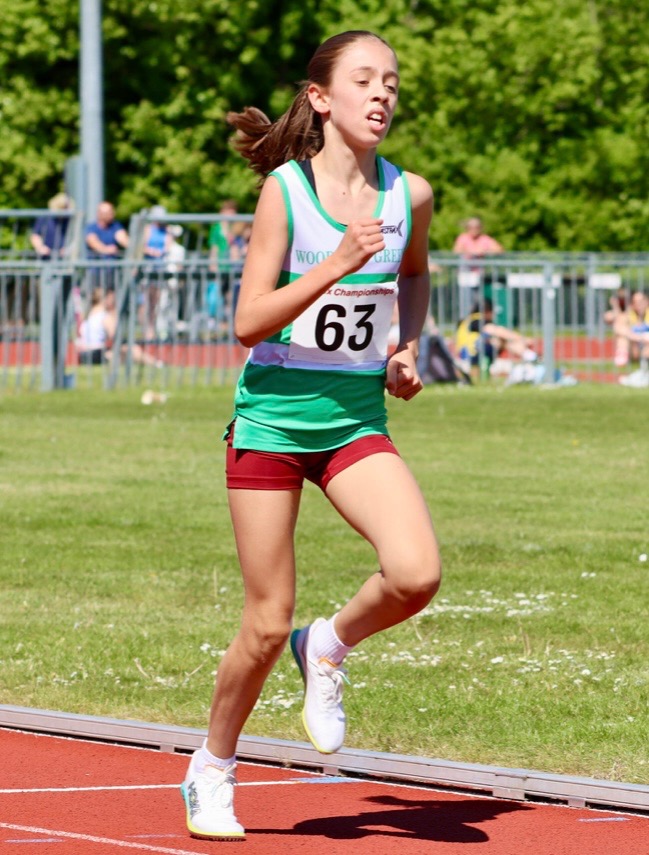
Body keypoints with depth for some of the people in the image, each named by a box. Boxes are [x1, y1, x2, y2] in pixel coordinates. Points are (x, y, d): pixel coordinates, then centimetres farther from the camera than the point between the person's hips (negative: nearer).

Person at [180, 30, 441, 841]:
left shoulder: (410, 193, 1)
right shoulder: (284, 190, -10)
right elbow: (248, 323, -15)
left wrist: (407, 349, 9)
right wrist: (335, 267, -25)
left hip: (356, 421, 3)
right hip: (272, 418, -3)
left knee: (416, 573, -22)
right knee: (267, 624, 0)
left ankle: (329, 649, 9)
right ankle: (212, 770, 24)